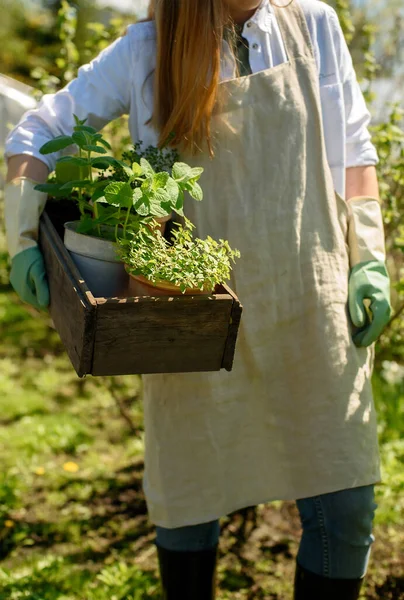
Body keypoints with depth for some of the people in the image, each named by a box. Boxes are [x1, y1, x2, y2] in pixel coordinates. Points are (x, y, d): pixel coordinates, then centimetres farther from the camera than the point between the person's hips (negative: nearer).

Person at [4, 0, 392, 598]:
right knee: (186, 502, 12)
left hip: (310, 307, 1)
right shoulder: (146, 51, 2)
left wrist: (371, 260, 1)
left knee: (345, 510, 3)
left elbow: (353, 148, 10)